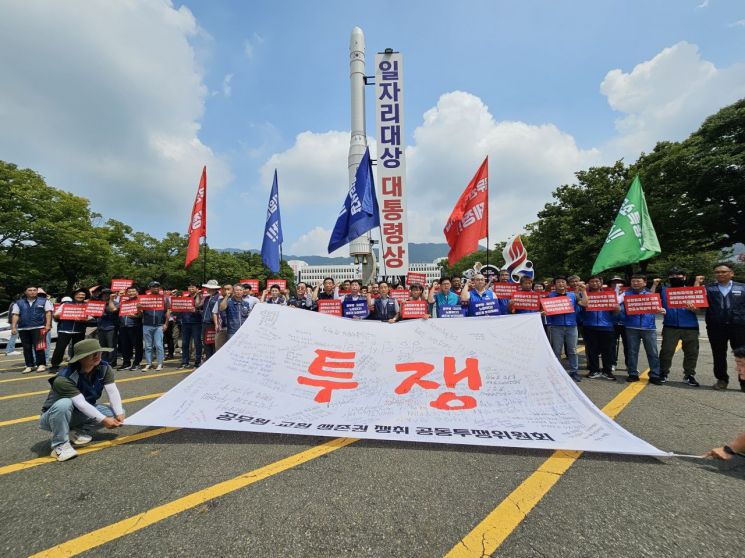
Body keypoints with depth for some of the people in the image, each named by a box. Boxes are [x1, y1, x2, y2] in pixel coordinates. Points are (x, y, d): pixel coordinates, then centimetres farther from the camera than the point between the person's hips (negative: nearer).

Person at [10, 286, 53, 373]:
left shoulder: (44, 301, 6)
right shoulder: (19, 303, 12)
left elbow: (48, 313, 0)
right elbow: (15, 315, 9)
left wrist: (48, 325, -9)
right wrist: (13, 327, -1)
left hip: (38, 328, -3)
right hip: (23, 329, 3)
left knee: (38, 347, -5)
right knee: (27, 348, 6)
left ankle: (41, 364, 1)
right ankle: (29, 365, 13)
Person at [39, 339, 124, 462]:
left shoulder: (104, 368, -15)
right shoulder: (64, 379, -31)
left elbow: (113, 392, -21)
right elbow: (81, 404, -34)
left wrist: (119, 414, -33)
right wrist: (103, 420, -35)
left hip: (79, 415, 5)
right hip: (53, 417, -5)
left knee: (116, 412, -13)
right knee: (64, 404, -38)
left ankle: (78, 432, 1)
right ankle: (60, 445, -20)